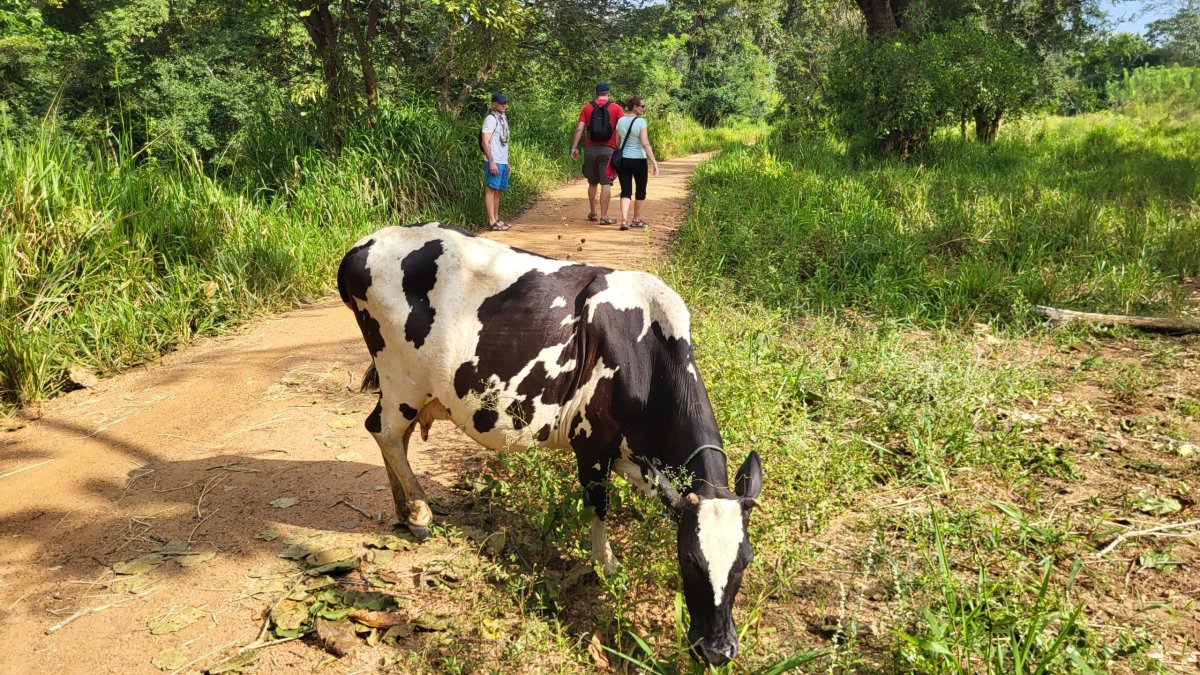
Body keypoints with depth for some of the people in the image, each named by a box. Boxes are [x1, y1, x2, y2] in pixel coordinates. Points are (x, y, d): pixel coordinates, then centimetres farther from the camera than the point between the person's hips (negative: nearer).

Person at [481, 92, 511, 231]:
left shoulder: (503, 118, 17)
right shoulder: (490, 119, -9)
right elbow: (485, 142, -15)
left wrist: (507, 161, 18)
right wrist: (491, 162, -20)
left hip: (503, 162, 9)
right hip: (494, 162, -9)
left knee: (498, 191, 11)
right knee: (491, 190, -8)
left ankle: (496, 219, 16)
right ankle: (492, 222, -9)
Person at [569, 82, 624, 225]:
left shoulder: (587, 108, 7)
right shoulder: (616, 108, 2)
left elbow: (579, 128, -2)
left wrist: (574, 147, -2)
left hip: (590, 149, 3)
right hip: (607, 150, -3)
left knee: (592, 183, 16)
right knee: (606, 184, -2)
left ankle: (592, 213, 25)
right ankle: (604, 216, -5)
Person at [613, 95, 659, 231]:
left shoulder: (621, 121, 5)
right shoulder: (641, 121, -12)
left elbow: (617, 143, 9)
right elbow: (645, 144, -18)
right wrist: (654, 162, -18)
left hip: (623, 160, 4)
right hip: (638, 160, -4)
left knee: (625, 191, 4)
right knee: (641, 190, 15)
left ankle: (624, 219, -15)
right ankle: (636, 220, 25)